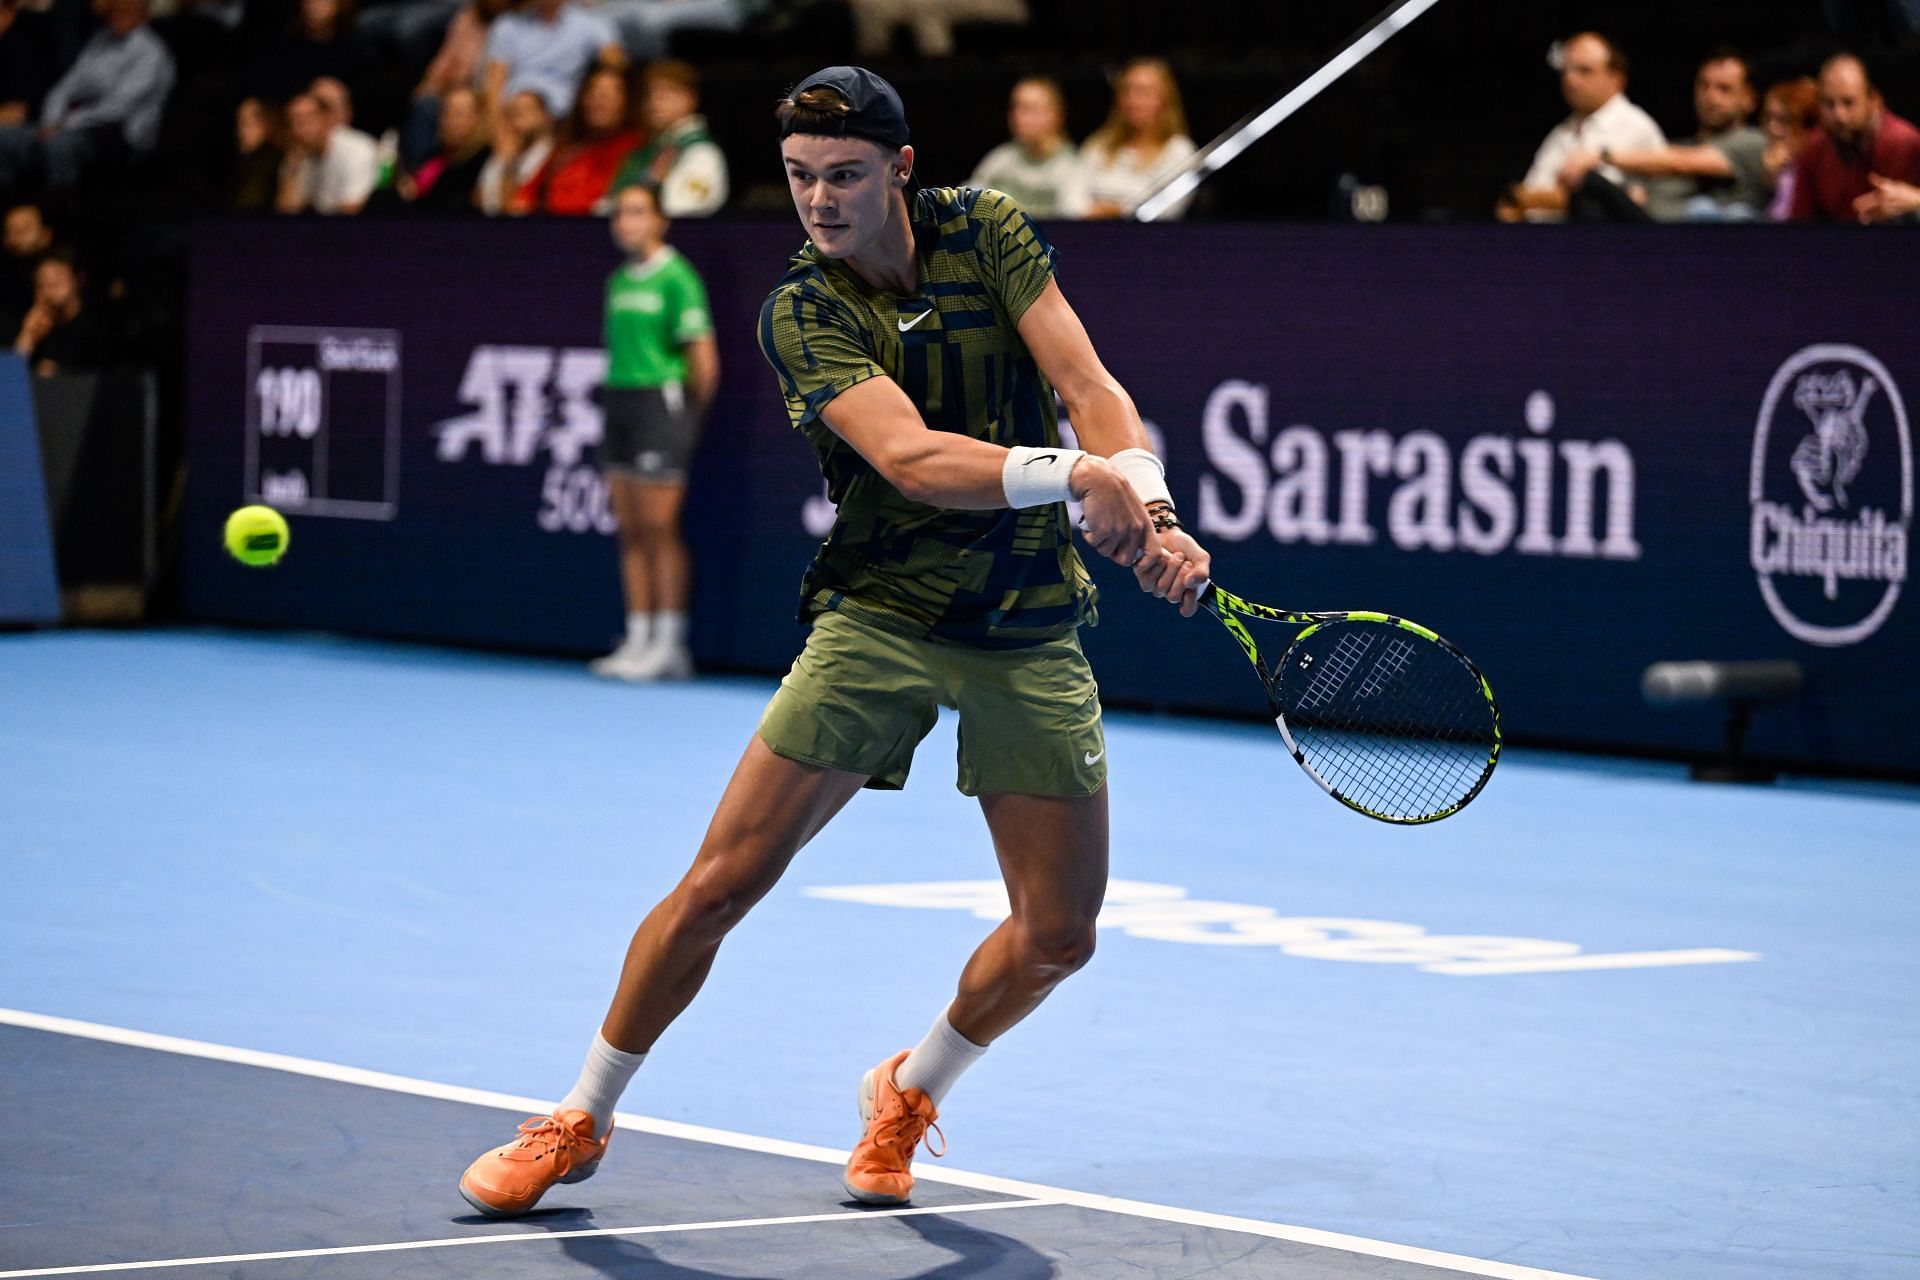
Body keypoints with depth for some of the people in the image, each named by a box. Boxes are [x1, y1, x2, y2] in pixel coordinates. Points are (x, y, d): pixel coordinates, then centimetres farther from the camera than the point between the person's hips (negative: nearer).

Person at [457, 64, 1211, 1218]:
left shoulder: (984, 233, -2)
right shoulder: (800, 314, -11)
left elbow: (1090, 386, -10)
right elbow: (910, 458, -25)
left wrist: (1152, 509, -28)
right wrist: (1074, 474, -39)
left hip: (1033, 636, 2)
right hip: (881, 615, -2)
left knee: (1058, 933, -1)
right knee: (721, 882, -9)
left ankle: (909, 1092, 28)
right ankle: (580, 1123, 10)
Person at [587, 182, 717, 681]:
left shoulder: (676, 277, -8)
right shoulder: (618, 281, 14)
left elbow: (704, 361, -9)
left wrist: (690, 416, -1)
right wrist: (614, 401, 12)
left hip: (661, 398, -7)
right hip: (619, 400, 7)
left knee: (659, 529, -7)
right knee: (631, 532, 6)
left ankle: (670, 645, -3)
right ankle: (637, 638, 10)